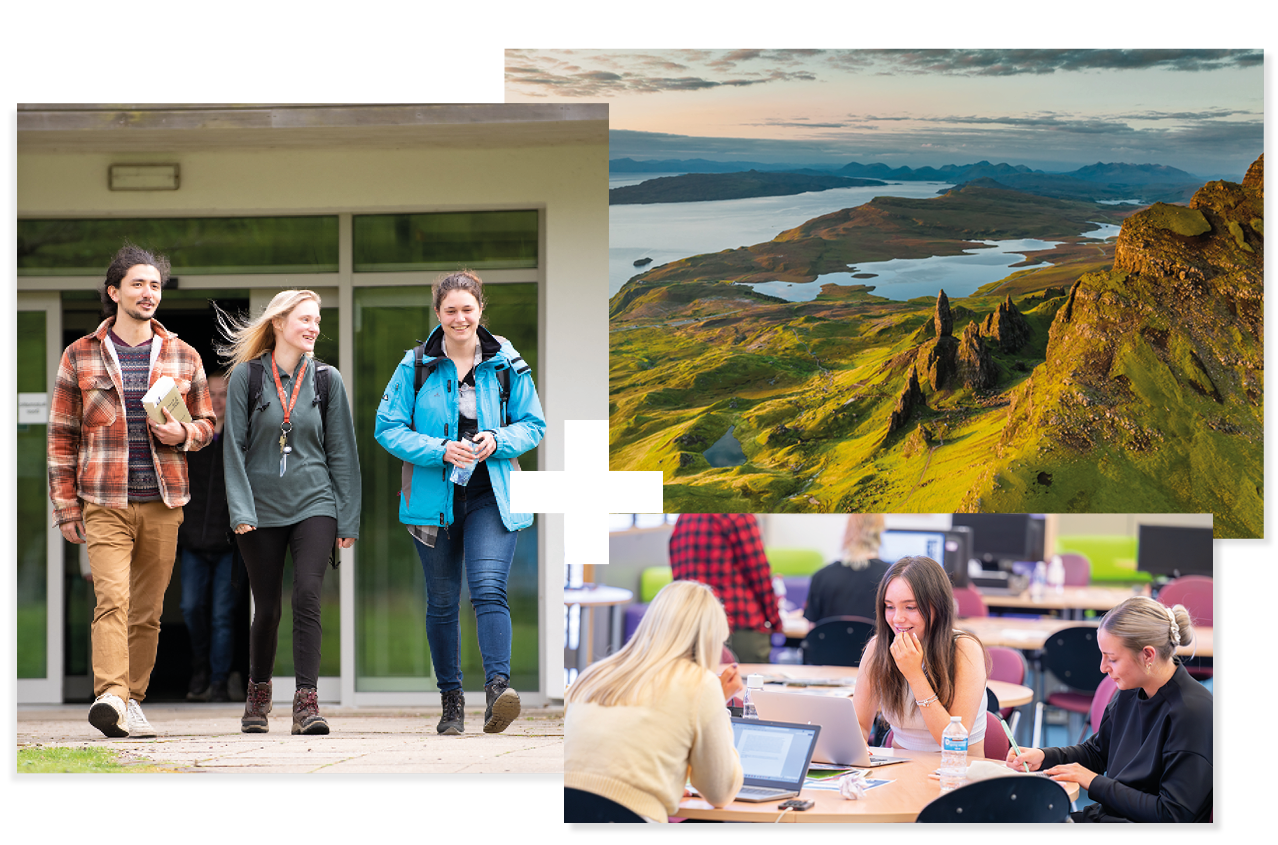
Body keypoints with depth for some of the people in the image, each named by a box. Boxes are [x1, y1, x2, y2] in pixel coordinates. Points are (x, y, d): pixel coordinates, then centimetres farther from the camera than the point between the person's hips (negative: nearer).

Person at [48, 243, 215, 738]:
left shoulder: (183, 357, 11)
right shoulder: (81, 356, 6)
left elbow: (207, 423, 19)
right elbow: (61, 436, 7)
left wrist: (184, 434, -6)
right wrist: (65, 506, 3)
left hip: (163, 502, 3)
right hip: (105, 504, -3)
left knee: (148, 610, 7)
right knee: (112, 597, -19)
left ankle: (131, 699, 17)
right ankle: (110, 697, -28)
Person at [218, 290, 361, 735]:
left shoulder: (327, 379, 6)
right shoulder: (246, 376, 1)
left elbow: (341, 451, 7)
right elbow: (235, 447, -1)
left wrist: (348, 518, 4)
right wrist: (241, 509, -10)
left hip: (314, 504, 0)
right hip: (262, 509, 0)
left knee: (307, 595, -17)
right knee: (267, 608, 6)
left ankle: (306, 701, -16)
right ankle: (258, 694, 29)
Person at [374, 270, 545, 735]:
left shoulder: (506, 363, 2)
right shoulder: (416, 366, -1)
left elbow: (533, 424, 8)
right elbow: (388, 427, -1)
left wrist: (498, 440, -13)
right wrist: (441, 450, -15)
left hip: (491, 496, -1)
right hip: (434, 497, 1)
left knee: (488, 589, -19)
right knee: (442, 601, 8)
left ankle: (498, 688, -26)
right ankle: (451, 699, 20)